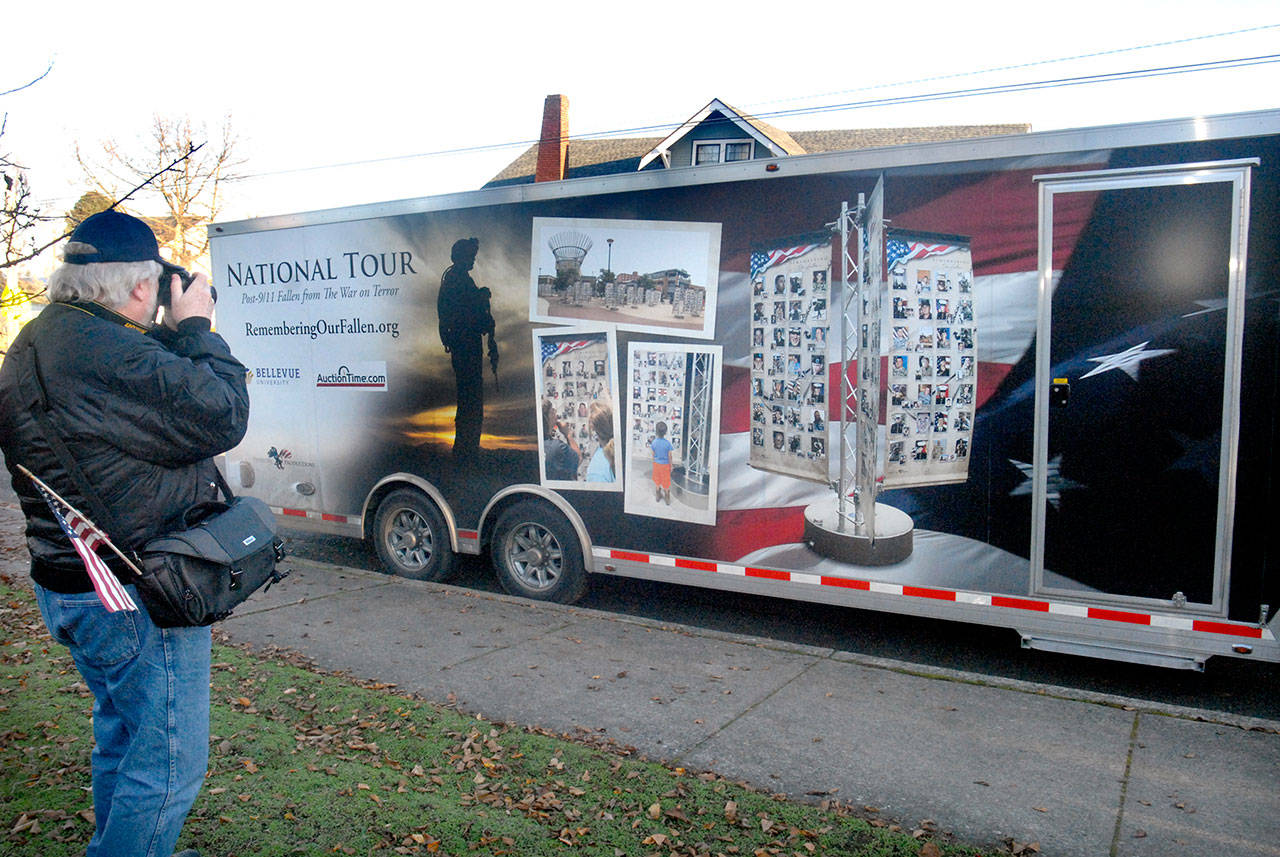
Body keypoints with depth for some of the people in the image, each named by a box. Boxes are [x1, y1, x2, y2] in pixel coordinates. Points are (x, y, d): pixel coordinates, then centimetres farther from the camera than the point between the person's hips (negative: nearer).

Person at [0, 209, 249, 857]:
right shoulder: (110, 353, -26)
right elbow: (223, 418, -23)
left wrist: (171, 335, 6)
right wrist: (195, 330, -12)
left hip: (63, 581, 11)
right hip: (136, 601, -11)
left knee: (122, 733, 27)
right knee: (169, 762, 2)